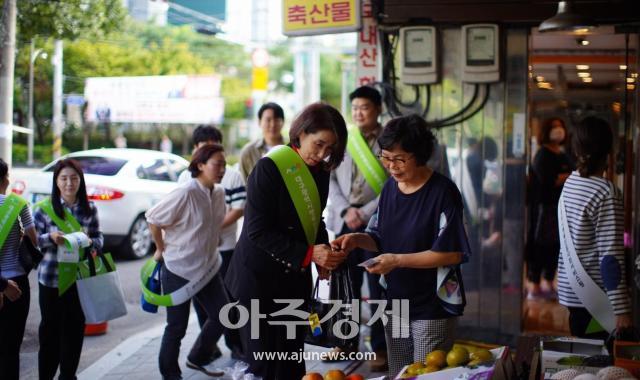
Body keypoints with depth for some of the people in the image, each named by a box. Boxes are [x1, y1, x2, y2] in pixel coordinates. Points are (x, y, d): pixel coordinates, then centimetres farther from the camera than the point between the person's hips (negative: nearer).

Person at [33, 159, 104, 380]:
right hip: (51, 278, -3)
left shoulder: (89, 209, 3)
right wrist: (50, 237, -24)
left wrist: (93, 243, -14)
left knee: (75, 328, 9)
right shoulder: (45, 208, -5)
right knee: (51, 328, 4)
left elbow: (98, 236, 9)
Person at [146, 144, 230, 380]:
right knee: (177, 326, 3)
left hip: (207, 268, 7)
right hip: (179, 270, -7)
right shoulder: (186, 194, -21)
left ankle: (197, 359, 31)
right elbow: (153, 219, -15)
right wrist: (161, 249, -6)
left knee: (221, 316, 10)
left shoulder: (219, 193, 1)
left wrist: (208, 249, 13)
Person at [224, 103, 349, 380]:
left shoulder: (320, 172, 5)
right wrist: (309, 253, -27)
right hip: (258, 277, -6)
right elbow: (258, 231, -20)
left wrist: (323, 254, -4)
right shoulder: (269, 168, -16)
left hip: (295, 277, 6)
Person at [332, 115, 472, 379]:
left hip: (433, 308, -7)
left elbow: (452, 253, -20)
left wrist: (397, 261, -23)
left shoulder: (442, 192, -16)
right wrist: (357, 239, -8)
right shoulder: (390, 188, 5)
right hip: (396, 303, 7)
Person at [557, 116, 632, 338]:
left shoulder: (570, 183, 6)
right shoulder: (606, 193, -17)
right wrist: (622, 310, -18)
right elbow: (611, 256, -20)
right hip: (596, 300, -7)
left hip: (571, 291, 7)